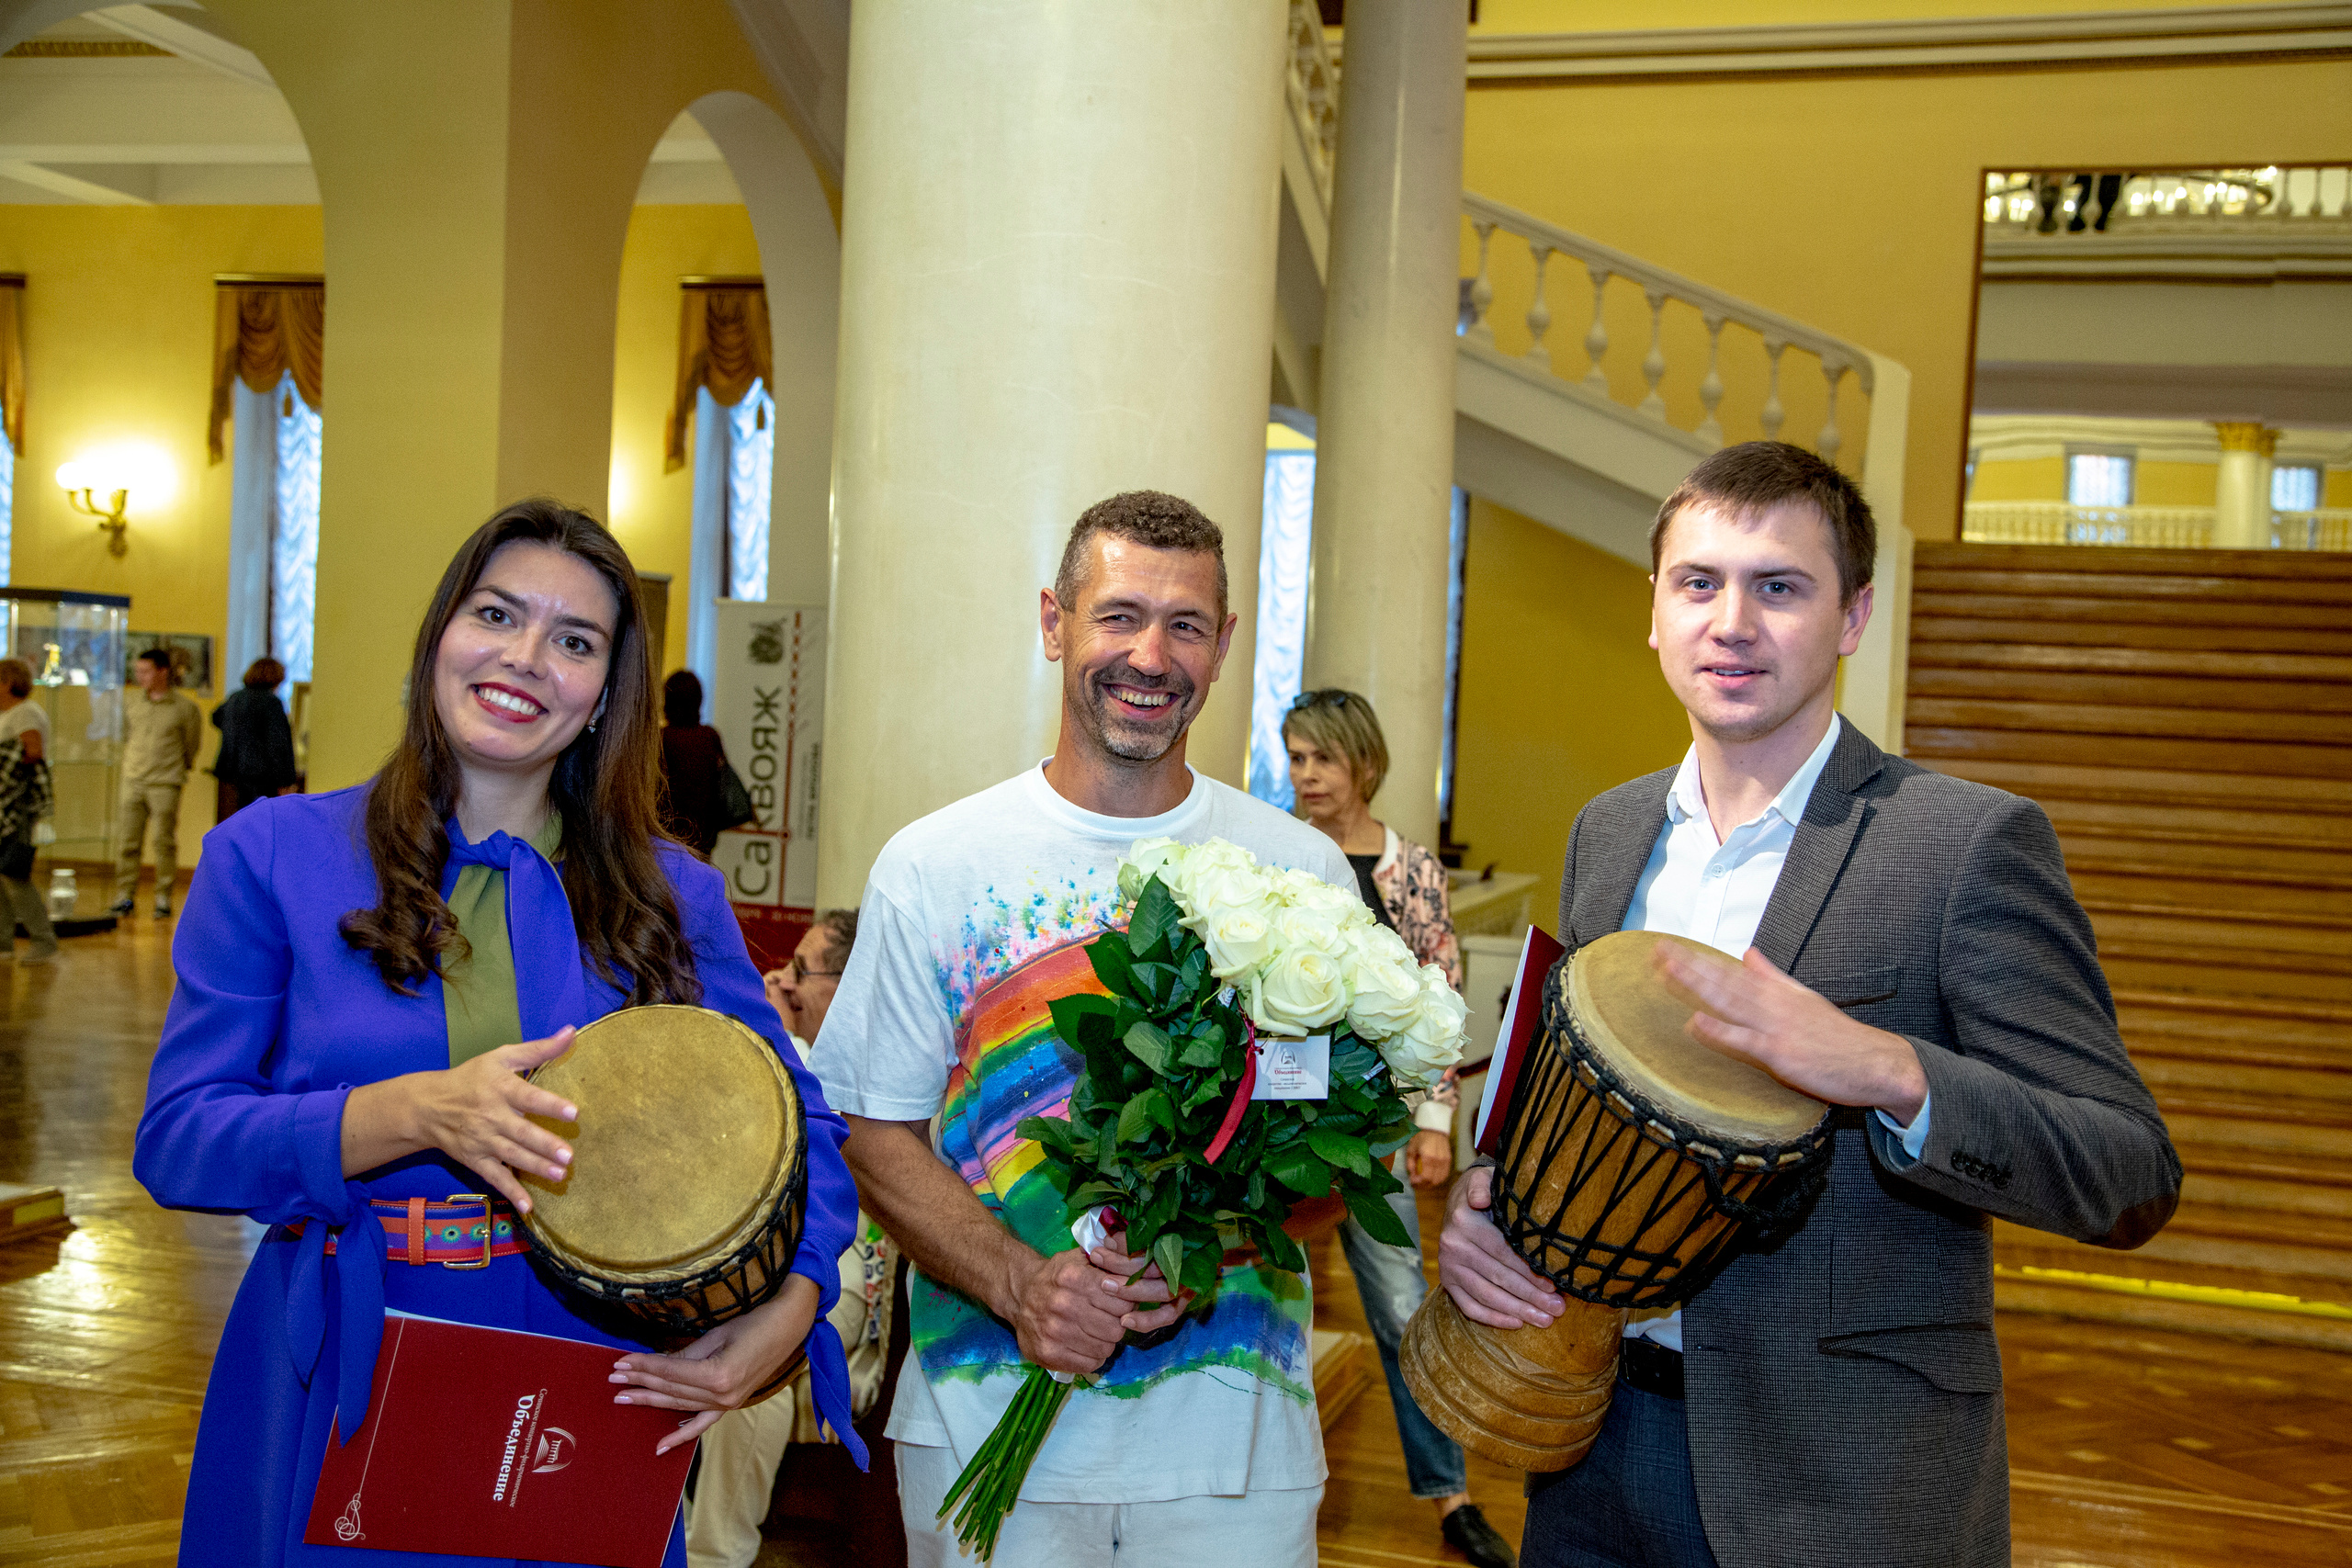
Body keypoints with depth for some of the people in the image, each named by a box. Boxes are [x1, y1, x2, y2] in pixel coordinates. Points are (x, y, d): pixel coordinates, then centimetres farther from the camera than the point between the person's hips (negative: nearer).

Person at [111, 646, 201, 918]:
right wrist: (130, 763, 17)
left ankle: (164, 899, 7)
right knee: (127, 841, 3)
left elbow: (191, 745, 7)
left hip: (165, 784, -4)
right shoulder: (130, 704, 8)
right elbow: (124, 735, 21)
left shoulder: (185, 708, -3)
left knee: (165, 843, -1)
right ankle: (125, 896, 12)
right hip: (132, 782, 4)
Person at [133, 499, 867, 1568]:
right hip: (338, 1394, -1)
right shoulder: (273, 854, -4)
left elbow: (798, 1126, 1)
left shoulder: (671, 896, 0)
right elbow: (175, 1138, -9)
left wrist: (791, 1309, -17)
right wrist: (415, 1113, -24)